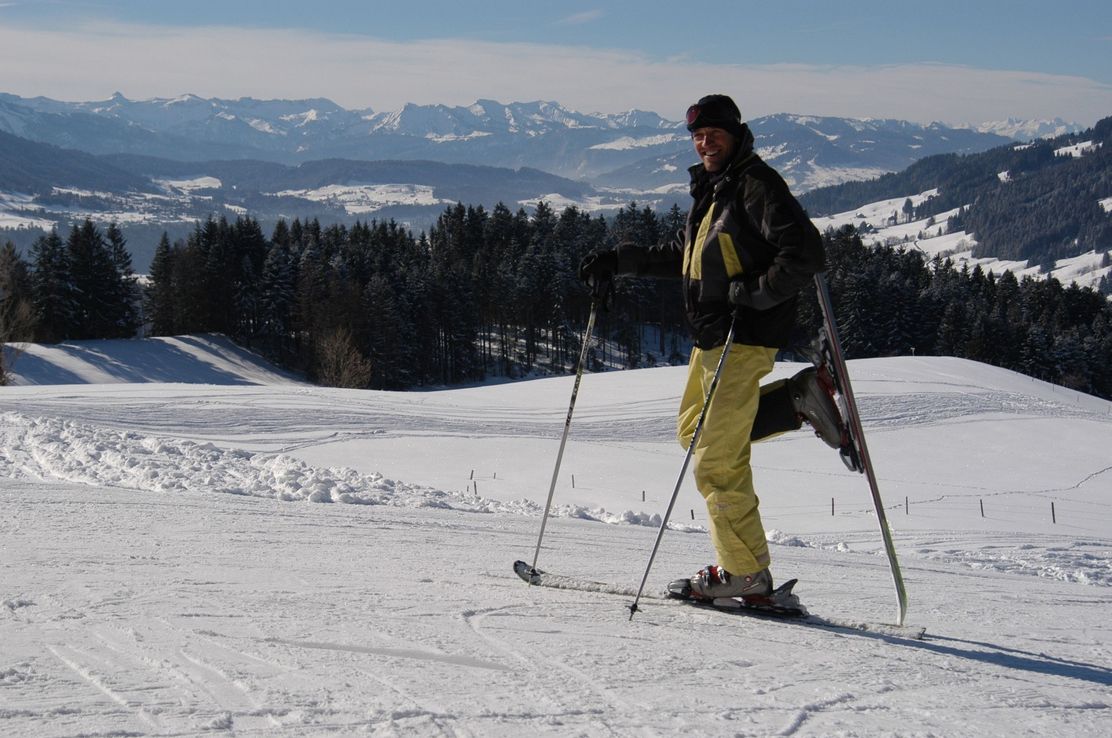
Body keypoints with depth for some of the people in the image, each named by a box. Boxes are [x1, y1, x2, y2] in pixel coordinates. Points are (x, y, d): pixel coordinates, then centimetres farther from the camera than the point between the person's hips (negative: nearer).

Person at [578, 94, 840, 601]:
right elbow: (684, 257, 29)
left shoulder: (757, 185, -12)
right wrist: (619, 261, 23)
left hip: (743, 338, -10)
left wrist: (754, 293, -24)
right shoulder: (709, 188, 16)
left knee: (716, 458, -7)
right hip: (711, 338, 10)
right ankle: (796, 402, 19)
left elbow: (805, 253, -20)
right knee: (695, 432, 20)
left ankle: (745, 572, 4)